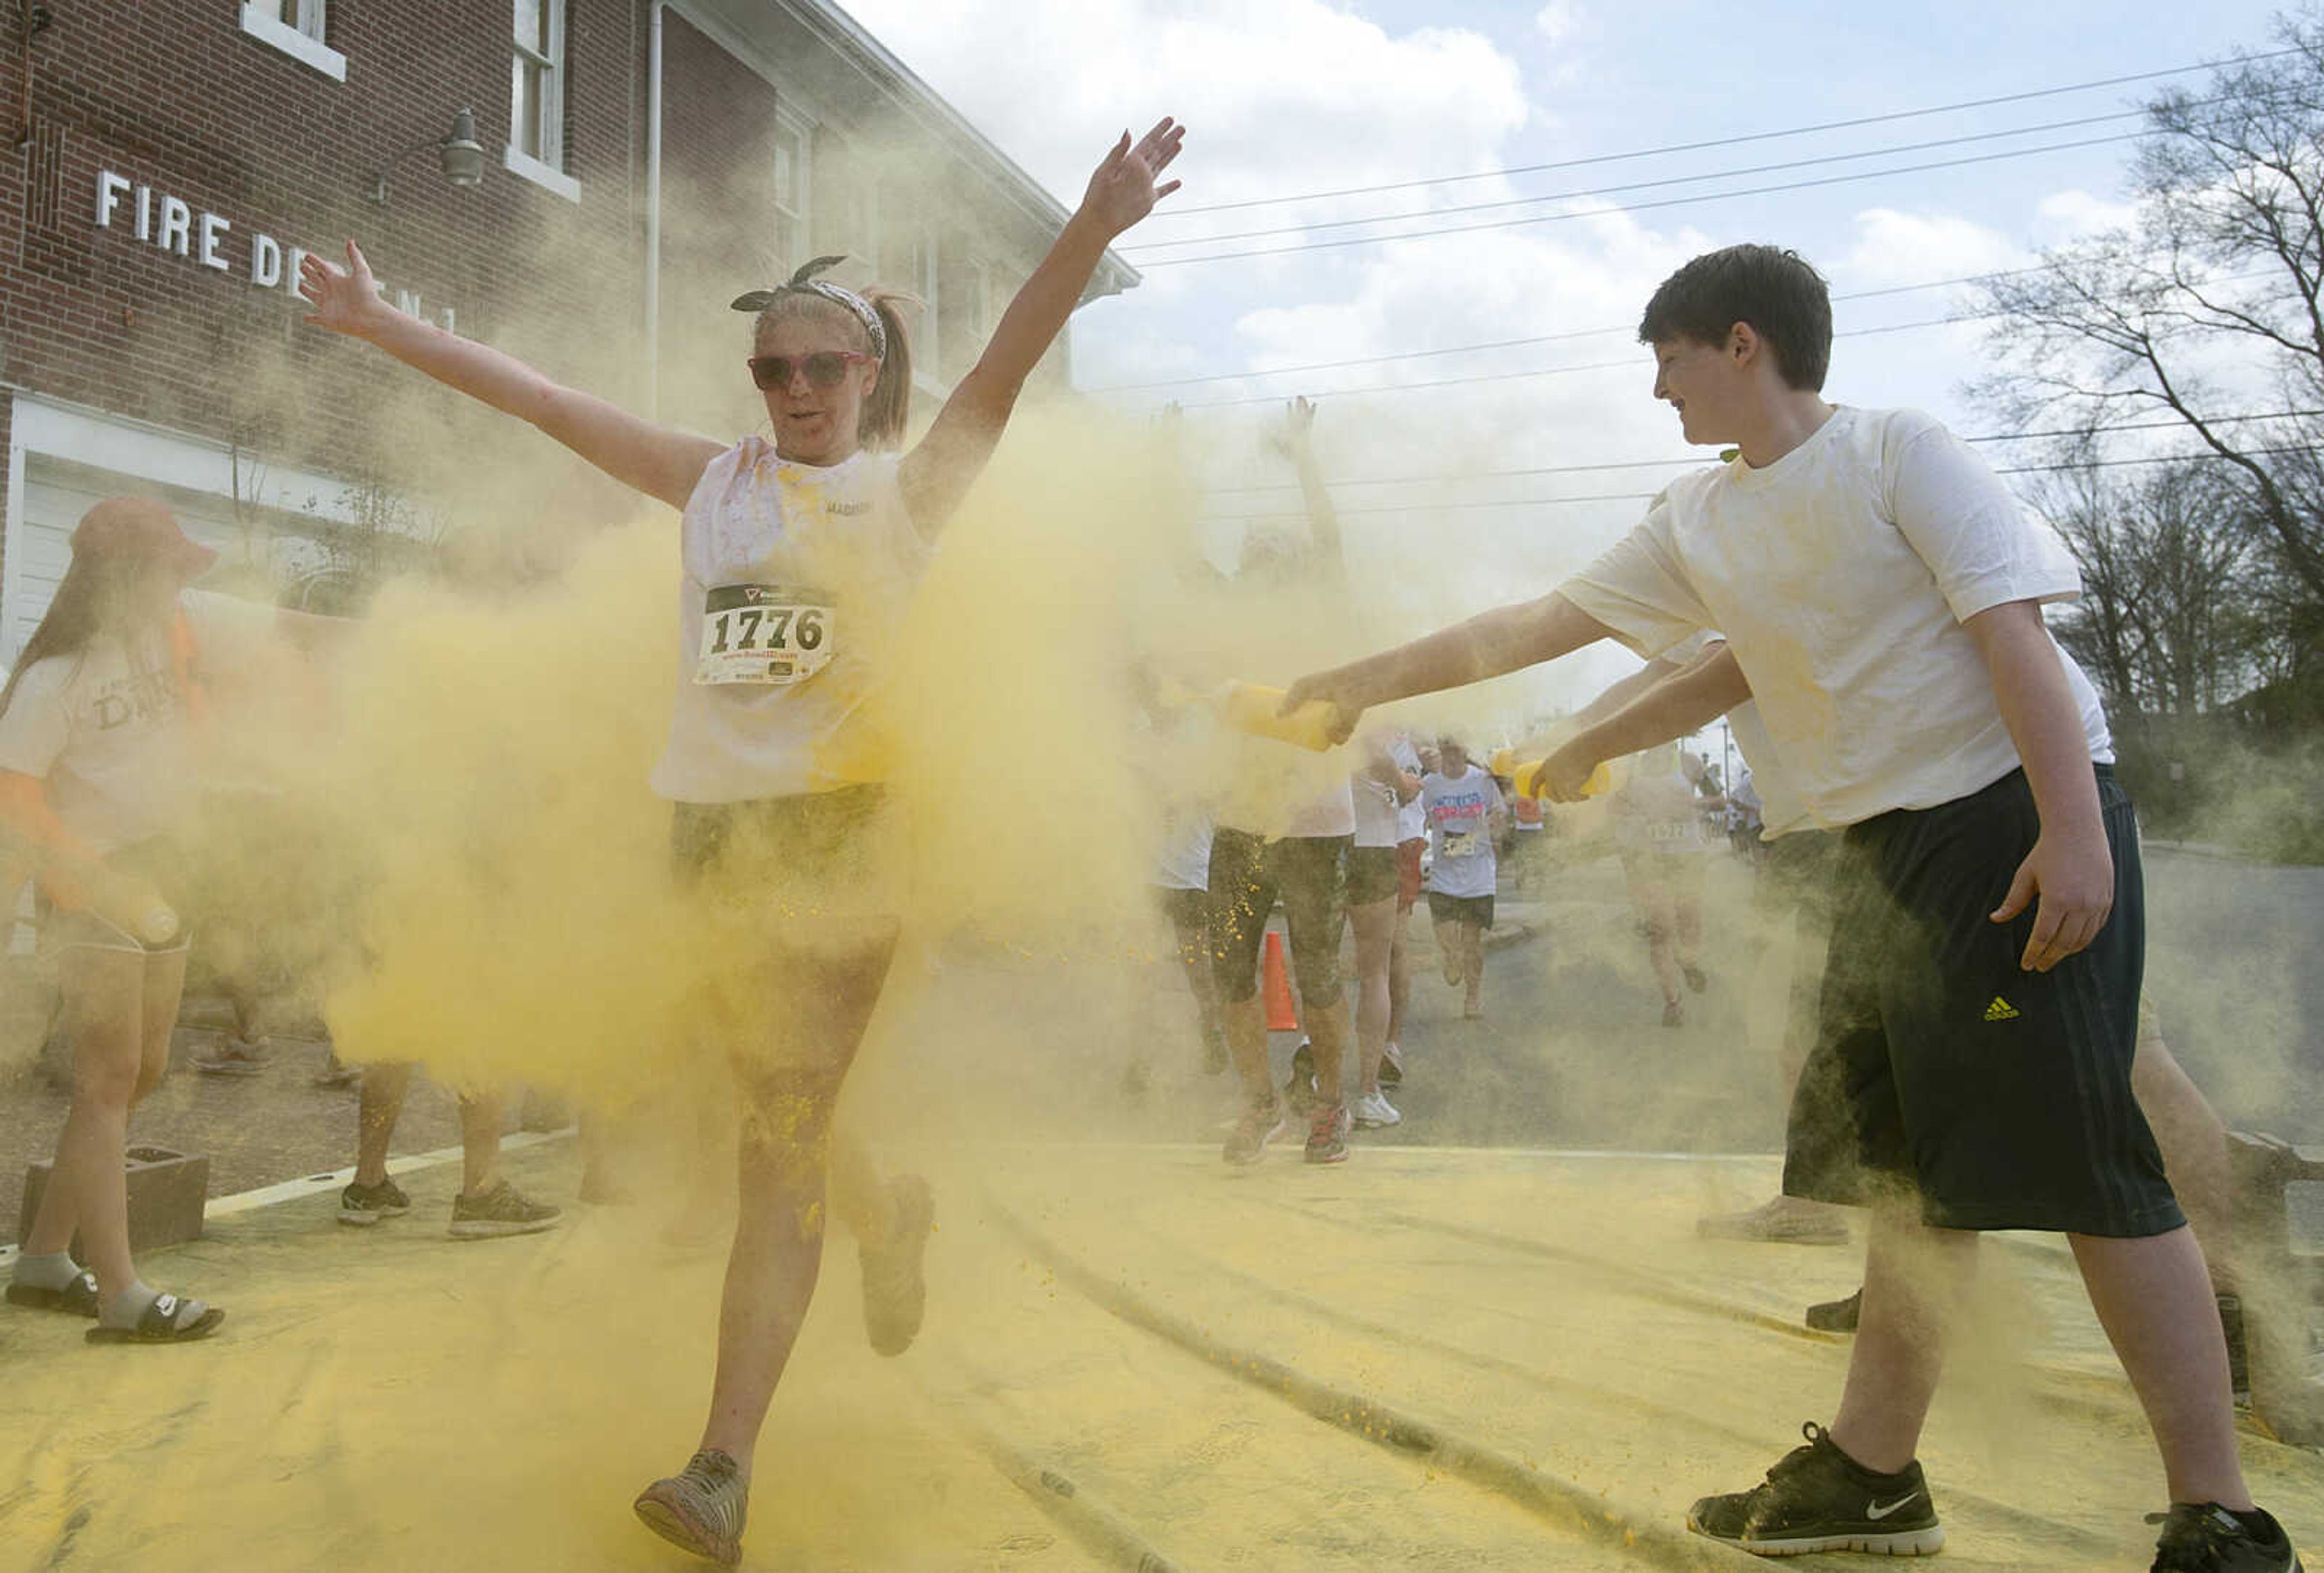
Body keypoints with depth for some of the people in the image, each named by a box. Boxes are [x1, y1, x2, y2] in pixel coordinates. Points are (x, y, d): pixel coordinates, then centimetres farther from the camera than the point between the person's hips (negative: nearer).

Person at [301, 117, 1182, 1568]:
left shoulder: (910, 487, 3)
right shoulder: (715, 483, 13)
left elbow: (1007, 364, -13)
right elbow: (543, 399, 16)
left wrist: (1090, 232, -28)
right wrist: (380, 323, 19)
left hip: (837, 826, -4)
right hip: (708, 823, 4)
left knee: (783, 1142, -6)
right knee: (779, 1110, 14)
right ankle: (881, 1198, 46)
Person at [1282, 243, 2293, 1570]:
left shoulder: (1899, 452, -7)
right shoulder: (1697, 523, 12)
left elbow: (2012, 631, -15)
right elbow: (1533, 627, 15)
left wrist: (2074, 830, -23)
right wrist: (1366, 684, 15)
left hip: (2016, 815, -7)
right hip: (1886, 847, 7)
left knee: (2083, 1159, -10)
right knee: (1917, 1164, 9)